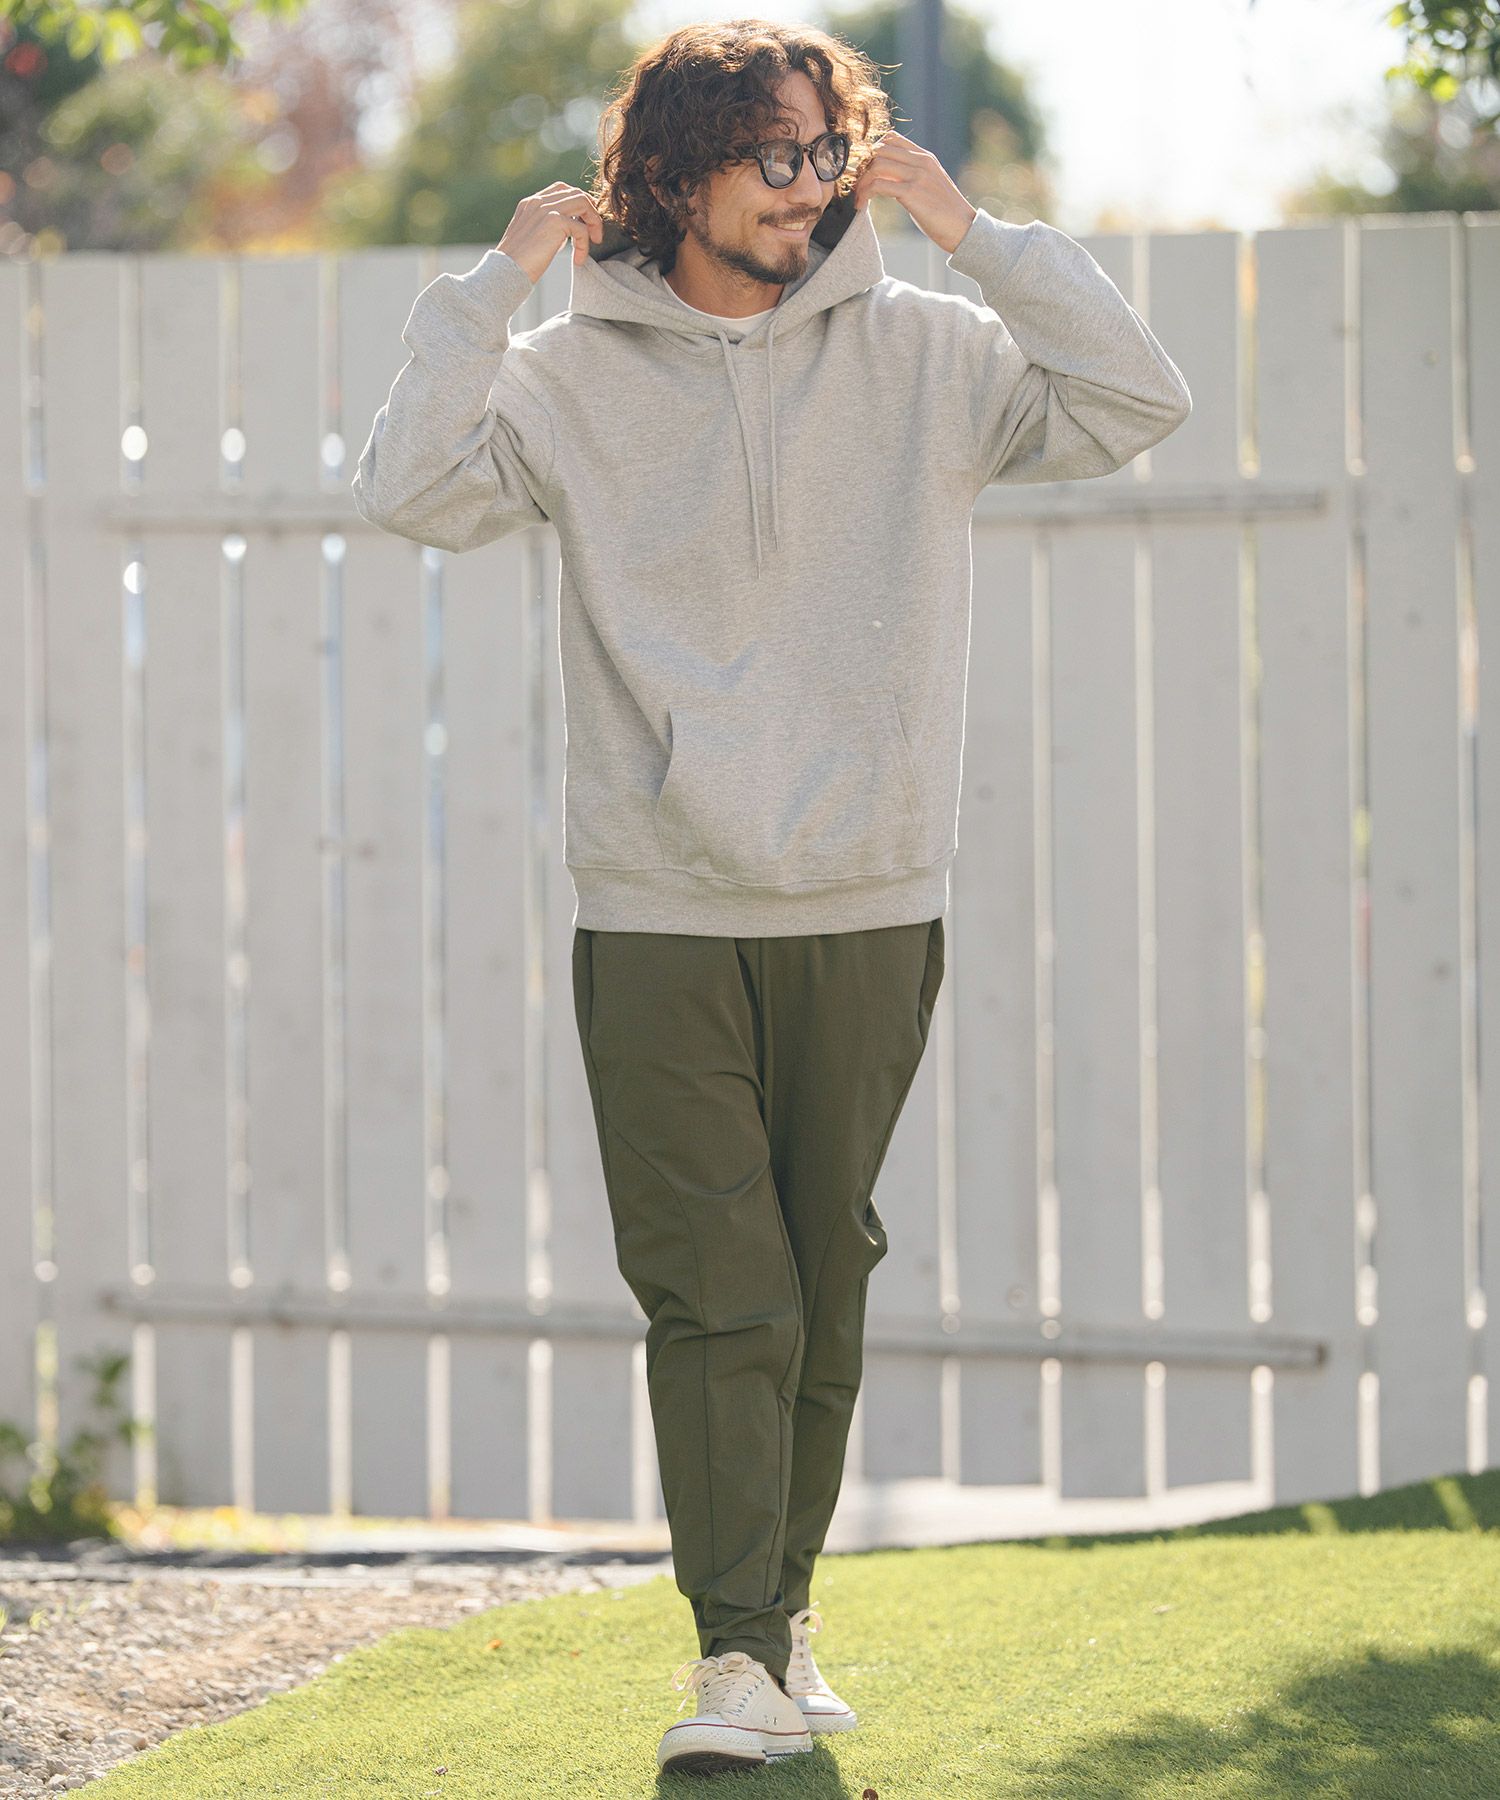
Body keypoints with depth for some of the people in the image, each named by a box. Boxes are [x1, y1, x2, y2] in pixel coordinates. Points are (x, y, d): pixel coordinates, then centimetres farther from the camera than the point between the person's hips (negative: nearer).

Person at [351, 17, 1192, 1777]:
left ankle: (783, 1615, 23)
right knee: (715, 1297, -7)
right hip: (656, 920, -2)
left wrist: (977, 233, -6)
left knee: (822, 1295, 9)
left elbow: (1134, 405, -2)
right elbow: (412, 490, -9)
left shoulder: (923, 356, 5)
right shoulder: (575, 376, 2)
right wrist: (498, 282, -10)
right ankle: (737, 1657, -7)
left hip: (868, 914, 2)